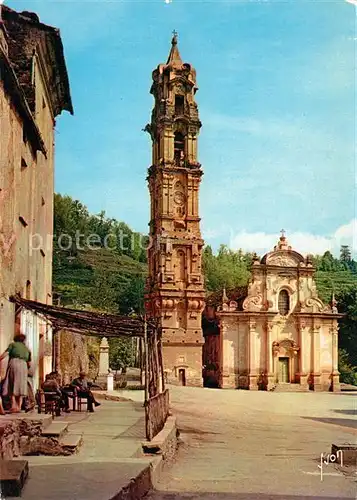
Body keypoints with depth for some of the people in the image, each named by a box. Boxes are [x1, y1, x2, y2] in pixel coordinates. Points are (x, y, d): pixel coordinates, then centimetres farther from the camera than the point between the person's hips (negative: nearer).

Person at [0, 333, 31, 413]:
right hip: (23, 365, 3)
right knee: (20, 387, 4)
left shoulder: (13, 344, 18)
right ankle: (19, 407, -7)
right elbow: (29, 363, 24)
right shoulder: (27, 349, 28)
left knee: (11, 386, 1)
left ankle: (13, 404, -17)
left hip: (13, 363, -2)